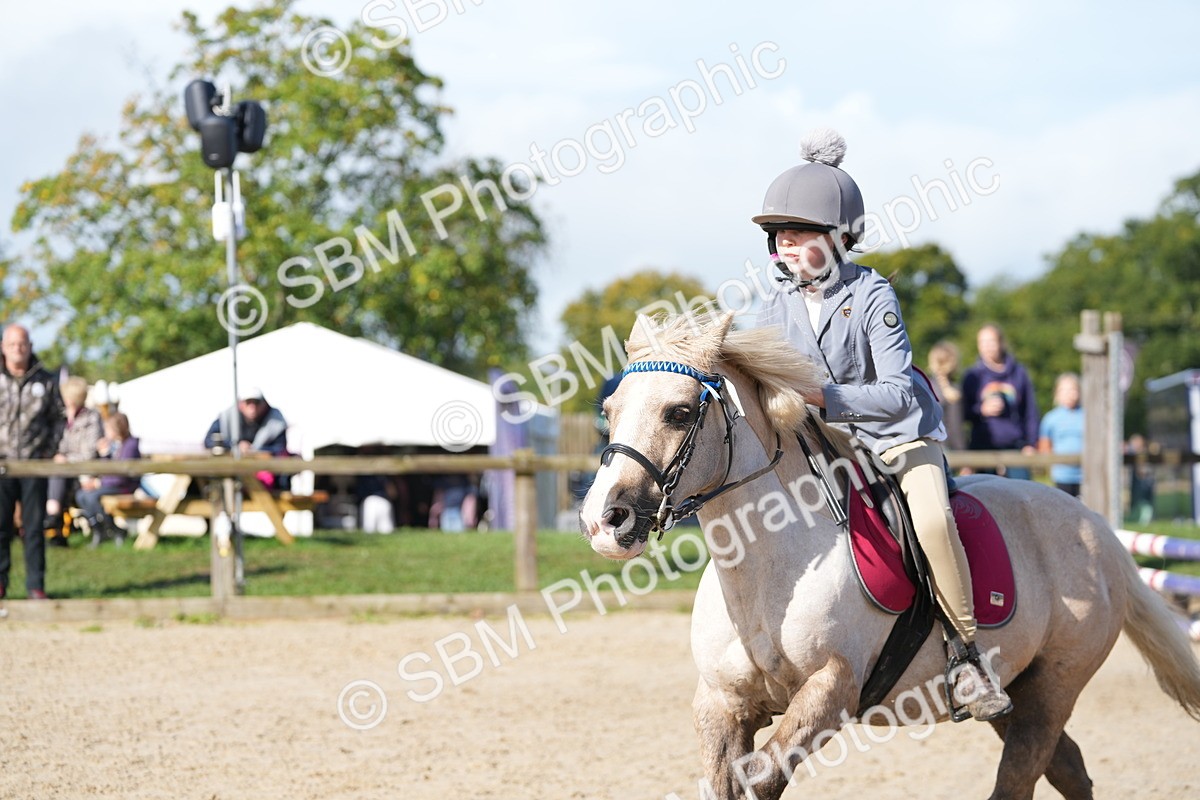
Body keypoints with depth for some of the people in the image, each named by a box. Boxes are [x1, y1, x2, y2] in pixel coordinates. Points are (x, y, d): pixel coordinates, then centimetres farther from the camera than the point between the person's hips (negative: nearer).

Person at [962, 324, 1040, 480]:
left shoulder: (1019, 372, 9)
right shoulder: (973, 376, 6)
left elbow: (1030, 411, 12)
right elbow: (964, 413, 9)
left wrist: (1031, 444, 5)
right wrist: (982, 410, -10)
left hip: (1015, 446, 1)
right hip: (983, 447, 0)